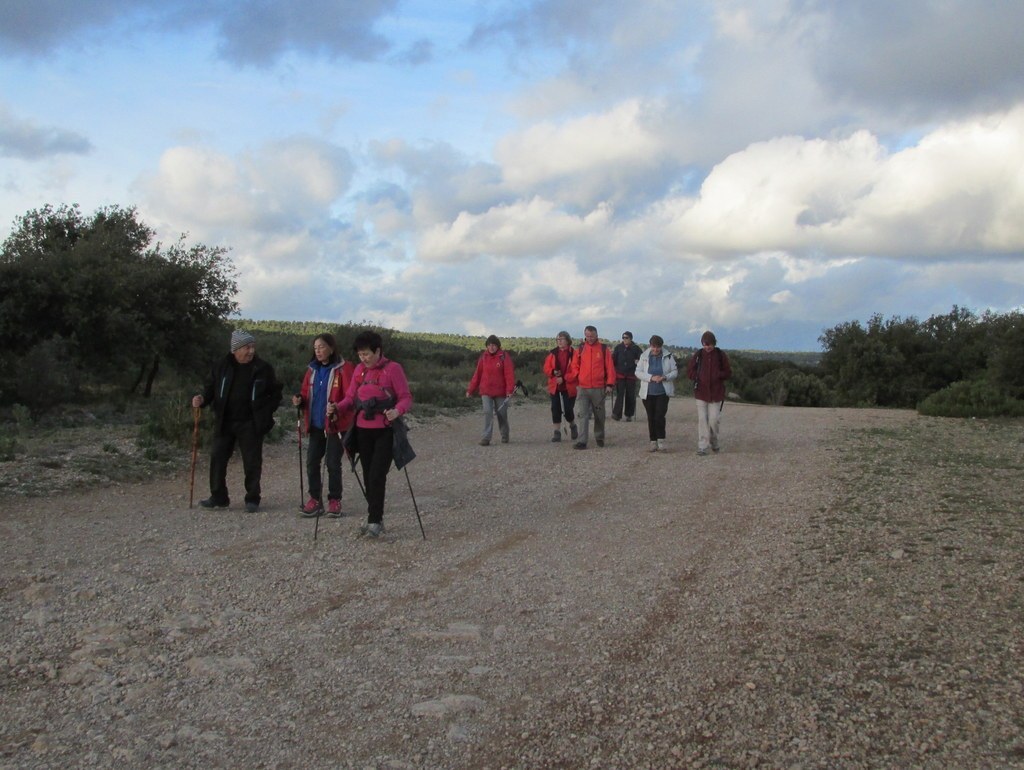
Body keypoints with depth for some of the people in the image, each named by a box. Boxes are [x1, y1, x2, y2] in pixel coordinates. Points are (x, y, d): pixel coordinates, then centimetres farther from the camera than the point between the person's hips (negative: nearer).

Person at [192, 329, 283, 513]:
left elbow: (276, 392, 6)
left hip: (251, 424, -2)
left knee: (252, 461, 1)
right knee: (217, 457, 3)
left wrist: (266, 412, -3)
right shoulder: (222, 367, 3)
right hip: (225, 422, 2)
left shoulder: (263, 368, -2)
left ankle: (252, 499, 11)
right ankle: (218, 497, 15)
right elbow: (211, 388, 10)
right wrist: (202, 399, -10)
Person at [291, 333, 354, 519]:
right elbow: (306, 393, 15)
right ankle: (315, 499, 14)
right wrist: (300, 400, -7)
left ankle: (334, 501, 11)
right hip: (315, 424, 6)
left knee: (333, 463, -1)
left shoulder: (344, 368, -9)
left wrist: (337, 408, -30)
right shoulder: (313, 369, 11)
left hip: (335, 424, -6)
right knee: (311, 462, 4)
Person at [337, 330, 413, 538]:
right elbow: (351, 397, 9)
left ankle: (375, 521, 1)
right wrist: (337, 407, -11)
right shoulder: (359, 370, 8)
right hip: (363, 431, 6)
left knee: (377, 476, -9)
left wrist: (397, 411, -29)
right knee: (368, 477, 10)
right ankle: (375, 519, 23)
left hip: (385, 432, -6)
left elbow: (406, 397, -9)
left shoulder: (392, 369, -9)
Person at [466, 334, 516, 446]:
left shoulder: (504, 357, -6)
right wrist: (470, 390, 6)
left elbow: (509, 374, -12)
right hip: (486, 391, 2)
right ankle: (486, 438, -12)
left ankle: (504, 436, 29)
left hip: (500, 391, -2)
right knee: (487, 413, -10)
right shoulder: (483, 357, 4)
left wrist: (510, 390, -22)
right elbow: (477, 374, 7)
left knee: (502, 414, 10)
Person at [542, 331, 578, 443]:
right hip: (554, 386, 4)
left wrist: (564, 378, -18)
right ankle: (557, 432, 10)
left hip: (568, 386, -4)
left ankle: (573, 426, 26)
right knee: (556, 409, 2)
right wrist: (553, 372, -14)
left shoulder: (573, 353, -6)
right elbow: (546, 368, 6)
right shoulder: (553, 353, 6)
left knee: (568, 410, -4)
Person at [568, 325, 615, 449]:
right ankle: (582, 441, -8)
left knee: (599, 415, 11)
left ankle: (599, 438, 28)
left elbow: (610, 367, -1)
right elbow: (575, 367, 10)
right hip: (582, 388, 1)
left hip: (598, 388, -1)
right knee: (583, 415, -6)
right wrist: (575, 382, 1)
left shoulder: (604, 349, 2)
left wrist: (610, 384, -7)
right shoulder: (580, 349, 7)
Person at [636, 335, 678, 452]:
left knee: (660, 416, -11)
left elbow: (675, 372, 3)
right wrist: (651, 377, -16)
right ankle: (653, 442, 15)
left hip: (663, 392, -2)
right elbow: (638, 372, -1)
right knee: (651, 418, 6)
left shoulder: (668, 356, 0)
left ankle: (661, 441, -1)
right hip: (648, 392, 2)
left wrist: (665, 377, -17)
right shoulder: (644, 356, 2)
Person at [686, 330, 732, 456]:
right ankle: (702, 446, 1)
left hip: (716, 393, -1)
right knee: (702, 419, -2)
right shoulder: (698, 355, 2)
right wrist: (699, 377, -10)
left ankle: (714, 442, 24)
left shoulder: (721, 355, 0)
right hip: (701, 393, 1)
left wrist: (717, 375, -14)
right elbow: (689, 372, 7)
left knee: (714, 419, -1)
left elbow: (728, 373, 4)